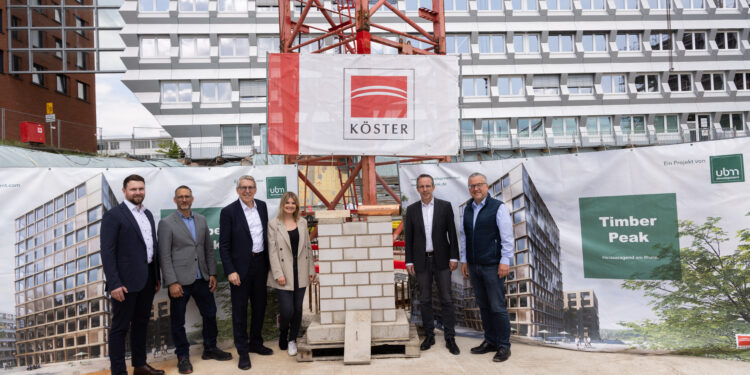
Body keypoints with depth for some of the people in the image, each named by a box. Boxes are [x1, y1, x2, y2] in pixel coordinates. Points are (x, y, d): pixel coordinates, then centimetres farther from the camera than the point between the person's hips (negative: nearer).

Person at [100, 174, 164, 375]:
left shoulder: (148, 214, 14)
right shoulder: (113, 215, -9)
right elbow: (107, 252, -14)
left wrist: (157, 276, 15)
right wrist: (114, 284, -19)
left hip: (147, 280, 7)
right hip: (126, 281, -7)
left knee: (141, 323, 17)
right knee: (120, 327, 3)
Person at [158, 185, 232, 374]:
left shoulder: (201, 220, 9)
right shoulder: (166, 223, -6)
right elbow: (164, 256, -10)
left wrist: (212, 273, 7)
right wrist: (172, 283, -15)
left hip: (201, 279, 5)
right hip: (180, 281, -5)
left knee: (210, 314, 14)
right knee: (178, 321, 7)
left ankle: (210, 349, 32)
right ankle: (183, 356, 22)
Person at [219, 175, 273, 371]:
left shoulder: (262, 206, 6)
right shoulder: (229, 212, -10)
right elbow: (224, 245, -10)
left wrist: (268, 261, 11)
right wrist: (230, 271, -15)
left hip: (260, 264, 6)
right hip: (241, 267, -5)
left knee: (260, 306, 16)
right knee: (240, 310, 4)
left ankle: (255, 343, 34)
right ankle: (243, 352, 17)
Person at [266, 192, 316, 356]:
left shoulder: (302, 223, 10)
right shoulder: (273, 224, -3)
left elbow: (308, 247, 13)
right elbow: (272, 251, -6)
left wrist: (311, 269, 9)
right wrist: (278, 274, -12)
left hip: (300, 273, 4)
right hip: (284, 275, -4)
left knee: (298, 309, 7)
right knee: (287, 310, -7)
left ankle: (292, 340, 25)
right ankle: (283, 338, 22)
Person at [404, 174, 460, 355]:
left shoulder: (445, 206, -1)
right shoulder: (411, 209, 3)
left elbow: (452, 233, -1)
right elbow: (408, 237, 4)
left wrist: (454, 257, -6)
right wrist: (409, 261, 0)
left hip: (441, 259, -1)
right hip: (422, 261, 1)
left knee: (446, 299, 2)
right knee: (425, 300, 8)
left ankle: (450, 338, 10)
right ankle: (429, 336, 20)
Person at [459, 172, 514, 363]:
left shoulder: (498, 207, -6)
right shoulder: (467, 209, 11)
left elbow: (507, 236, -8)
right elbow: (463, 237, 16)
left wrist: (505, 261, -12)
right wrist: (464, 260, 14)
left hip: (492, 266, -5)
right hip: (474, 266, 6)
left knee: (497, 307, -3)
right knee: (483, 306, 12)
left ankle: (504, 346, 9)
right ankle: (490, 341, 23)